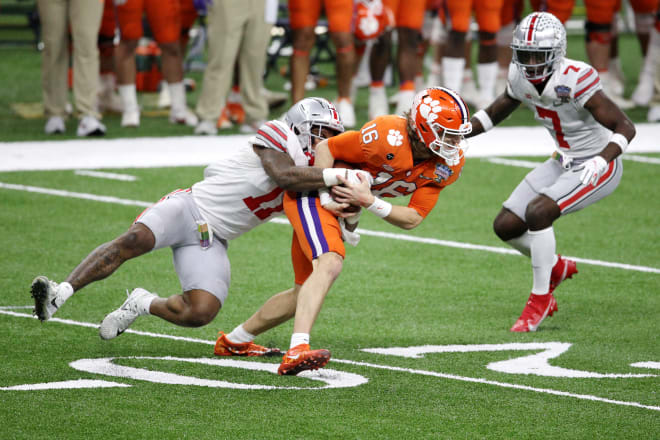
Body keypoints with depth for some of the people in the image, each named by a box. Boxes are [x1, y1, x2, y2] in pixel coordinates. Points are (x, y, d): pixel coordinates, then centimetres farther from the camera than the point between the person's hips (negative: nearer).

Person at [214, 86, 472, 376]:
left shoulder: (449, 165, -11)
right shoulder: (389, 137, -30)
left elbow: (412, 219, -10)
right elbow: (326, 147, -17)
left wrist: (369, 201, -24)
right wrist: (326, 196, -24)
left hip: (345, 211, 8)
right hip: (312, 193, -8)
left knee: (304, 295, 16)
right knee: (330, 264, -32)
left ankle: (233, 341, 35)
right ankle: (297, 352, -42)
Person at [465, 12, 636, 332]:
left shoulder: (575, 80, -28)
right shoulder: (520, 78, -8)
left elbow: (625, 128, -25)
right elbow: (493, 114, 11)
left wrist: (601, 161, -42)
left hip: (598, 166, -8)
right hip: (564, 162, 8)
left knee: (538, 212, -26)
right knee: (506, 226, 1)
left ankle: (540, 299, -9)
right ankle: (556, 268, 29)